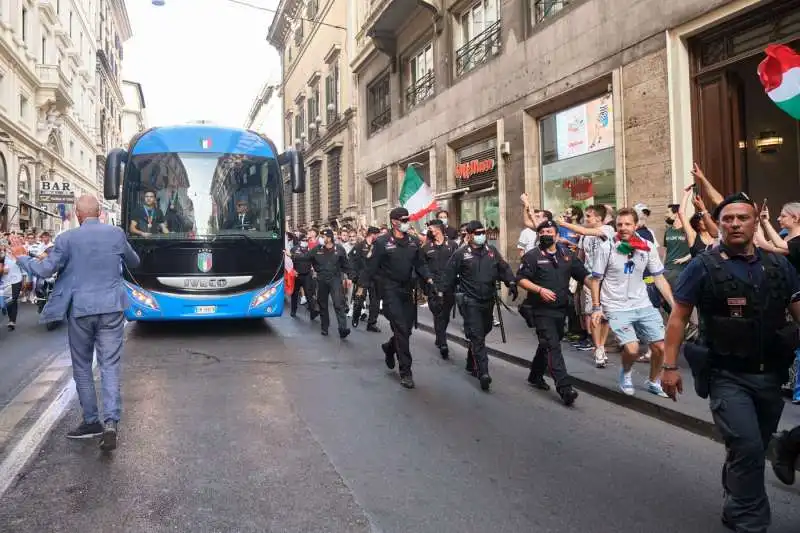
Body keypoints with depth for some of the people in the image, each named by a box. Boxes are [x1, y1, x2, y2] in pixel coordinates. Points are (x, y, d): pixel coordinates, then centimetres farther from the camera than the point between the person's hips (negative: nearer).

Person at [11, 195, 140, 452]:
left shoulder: (67, 238, -6)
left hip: (79, 310, -1)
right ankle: (111, 422, -9)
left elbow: (45, 270, -3)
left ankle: (91, 422, 22)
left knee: (82, 367, 14)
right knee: (110, 366, 2)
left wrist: (22, 258, 15)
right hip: (111, 308, 1)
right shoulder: (116, 233, 0)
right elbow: (134, 262, 13)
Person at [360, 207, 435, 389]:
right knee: (401, 329, -8)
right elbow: (371, 266, -5)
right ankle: (405, 372, -1)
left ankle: (389, 347, 43)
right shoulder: (382, 242, -7)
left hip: (407, 290, 6)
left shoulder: (414, 242, 8)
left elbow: (420, 264, 12)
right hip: (390, 291, -5)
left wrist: (428, 278, -5)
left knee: (407, 328, 11)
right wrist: (363, 287, -4)